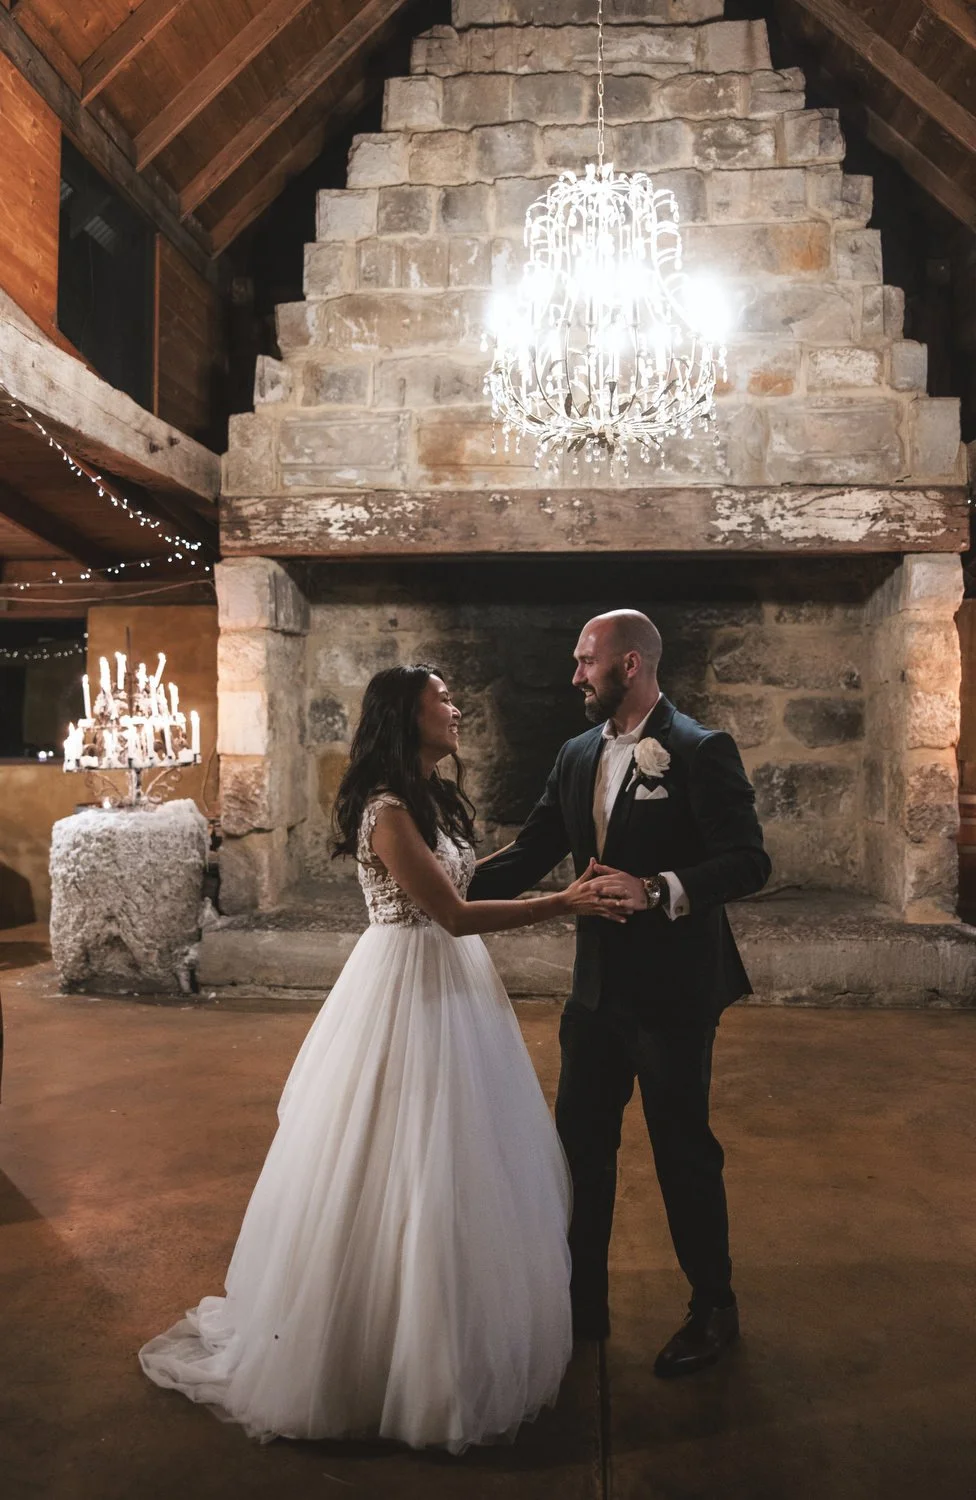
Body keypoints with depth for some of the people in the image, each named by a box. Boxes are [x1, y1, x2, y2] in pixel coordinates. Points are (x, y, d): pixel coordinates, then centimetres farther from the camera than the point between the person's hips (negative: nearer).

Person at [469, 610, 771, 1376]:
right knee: (581, 1142, 15)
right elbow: (531, 853, 8)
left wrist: (659, 890, -31)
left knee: (684, 1151, 8)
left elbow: (749, 861, -18)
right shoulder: (578, 756, 8)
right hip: (599, 987, 7)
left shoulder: (701, 751, -12)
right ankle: (582, 1304, 34)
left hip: (674, 990, -6)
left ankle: (713, 1309, 32)